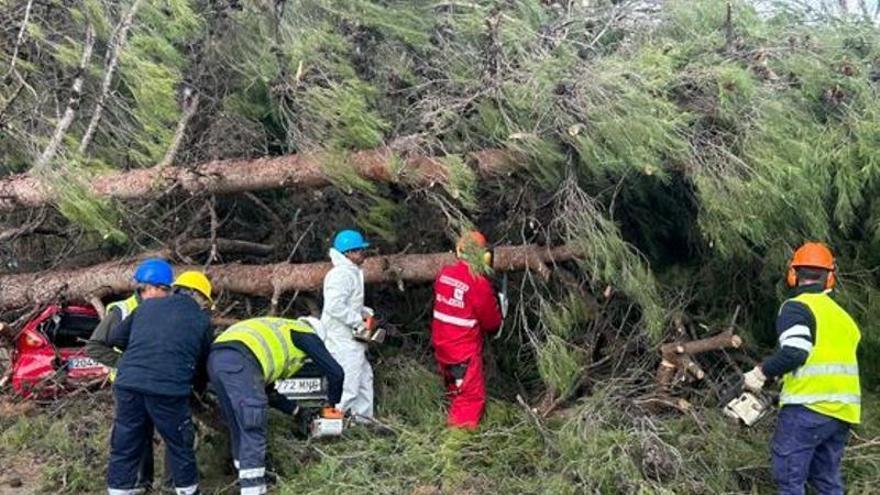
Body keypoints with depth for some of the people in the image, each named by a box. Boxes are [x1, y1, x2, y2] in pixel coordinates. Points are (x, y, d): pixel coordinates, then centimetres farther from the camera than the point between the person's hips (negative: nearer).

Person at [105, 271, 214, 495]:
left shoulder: (148, 305, 18)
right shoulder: (201, 320, 11)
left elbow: (115, 337, 22)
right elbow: (204, 362, 19)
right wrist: (198, 386, 38)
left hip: (129, 384, 3)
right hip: (168, 390, -3)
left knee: (125, 446, 14)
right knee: (180, 445, 14)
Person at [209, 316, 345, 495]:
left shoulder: (274, 338, 40)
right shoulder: (304, 333, 21)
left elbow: (268, 391, 41)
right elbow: (335, 372, 16)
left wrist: (297, 410, 44)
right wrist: (333, 404, 32)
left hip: (216, 358, 8)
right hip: (239, 362, -8)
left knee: (240, 430, 20)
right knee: (253, 433, -3)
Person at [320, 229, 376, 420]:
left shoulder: (352, 272, 15)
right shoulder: (341, 274, -18)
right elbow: (335, 306, -28)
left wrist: (365, 312, 8)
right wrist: (358, 321, -19)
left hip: (351, 338, 11)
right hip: (343, 340, -11)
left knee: (365, 377, 17)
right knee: (348, 385, -9)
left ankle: (364, 419, 27)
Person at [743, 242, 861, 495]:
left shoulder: (796, 307, -4)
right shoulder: (842, 315, 19)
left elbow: (794, 352, -19)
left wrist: (761, 372, -7)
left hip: (808, 407, -8)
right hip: (843, 411, 8)